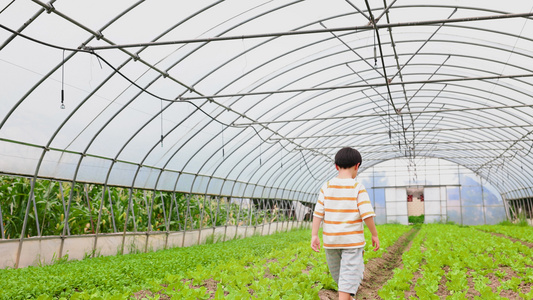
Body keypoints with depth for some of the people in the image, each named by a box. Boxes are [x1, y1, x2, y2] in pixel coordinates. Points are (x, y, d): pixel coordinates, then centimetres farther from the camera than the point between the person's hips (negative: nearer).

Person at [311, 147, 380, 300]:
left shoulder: (327, 187, 0)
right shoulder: (358, 188, -9)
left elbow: (318, 212, -3)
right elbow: (367, 214, -13)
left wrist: (314, 235, -1)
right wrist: (375, 234, -1)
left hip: (330, 240, 4)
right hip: (352, 240, -4)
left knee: (338, 274, 22)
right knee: (350, 276, -3)